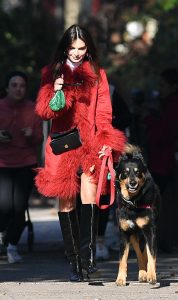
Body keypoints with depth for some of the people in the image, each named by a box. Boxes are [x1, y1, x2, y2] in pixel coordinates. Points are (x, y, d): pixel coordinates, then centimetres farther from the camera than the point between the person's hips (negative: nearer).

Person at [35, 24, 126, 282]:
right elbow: (44, 111, 3)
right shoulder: (52, 73, 10)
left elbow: (103, 112, 8)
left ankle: (87, 255, -25)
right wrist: (54, 92, -17)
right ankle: (74, 261, 3)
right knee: (66, 202, -2)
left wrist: (105, 140, -7)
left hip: (89, 144, 0)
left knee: (89, 196, -19)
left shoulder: (97, 74, 12)